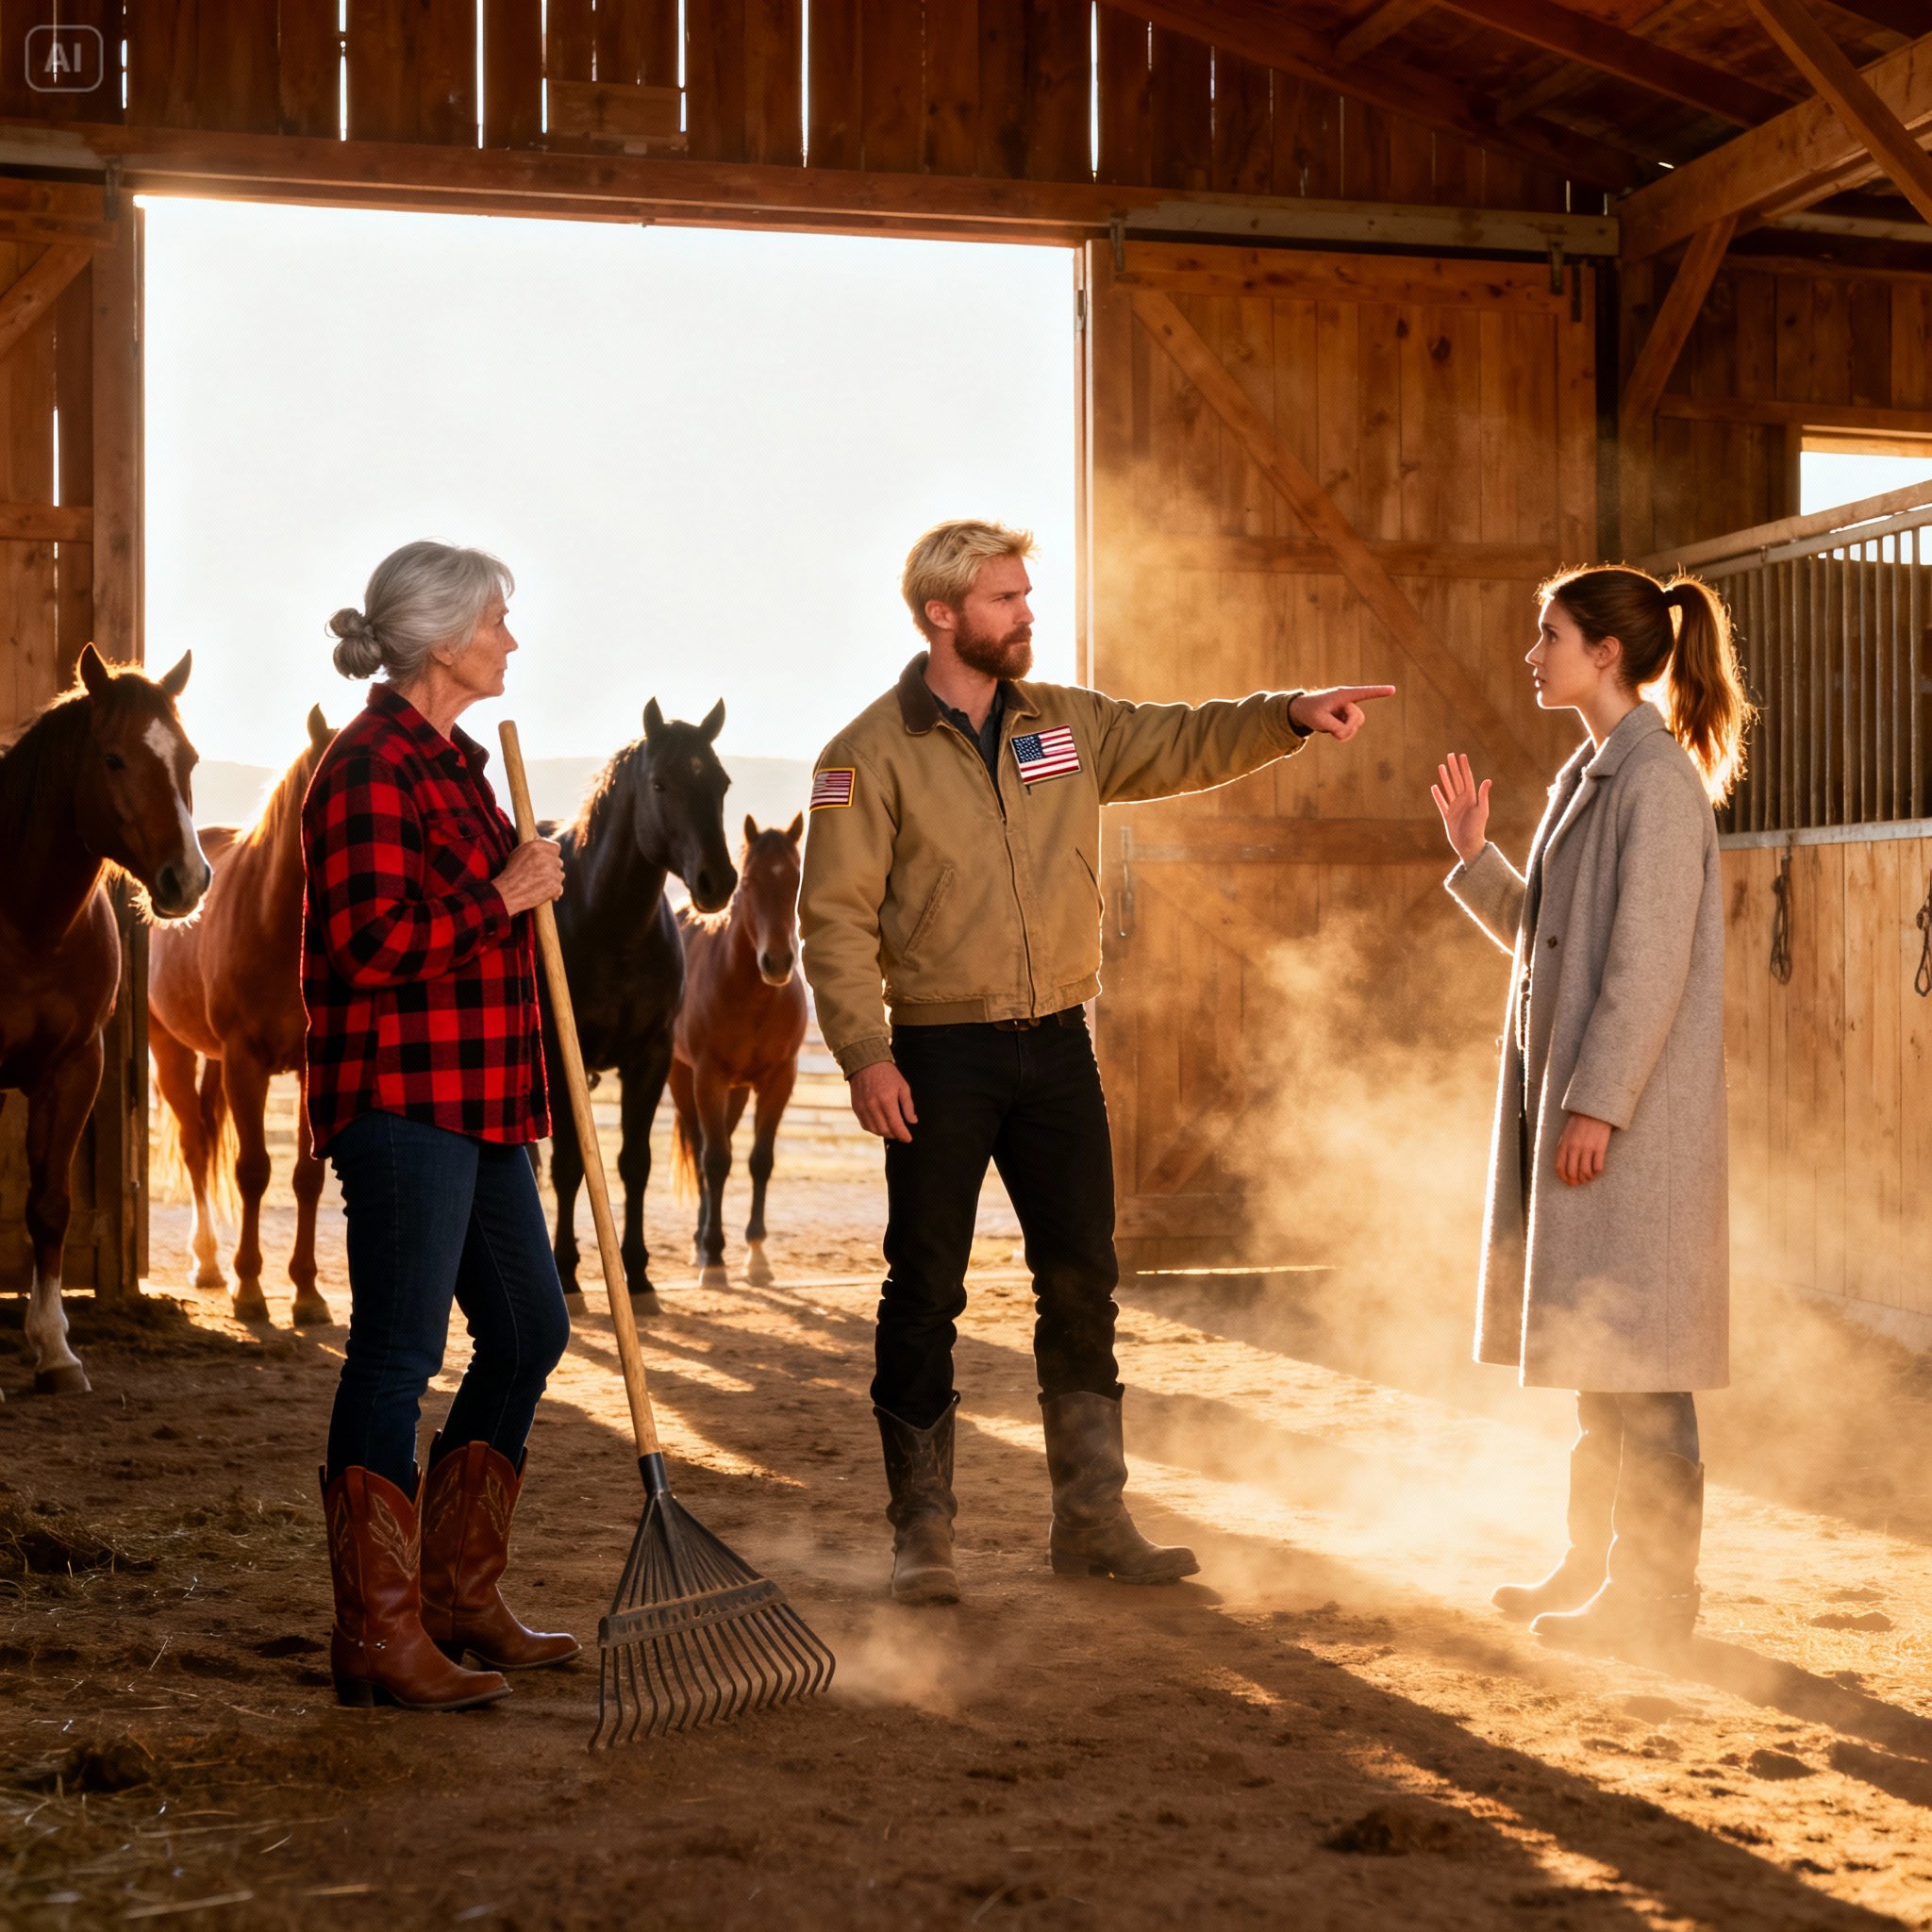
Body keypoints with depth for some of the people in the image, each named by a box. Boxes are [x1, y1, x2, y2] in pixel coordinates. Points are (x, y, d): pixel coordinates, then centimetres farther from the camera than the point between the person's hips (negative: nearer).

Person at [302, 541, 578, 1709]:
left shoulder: (451, 761, 18)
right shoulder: (371, 767, -13)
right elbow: (366, 943, -22)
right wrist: (500, 895, -15)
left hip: (475, 1100, 10)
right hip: (400, 1097, -10)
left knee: (529, 1330, 13)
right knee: (398, 1351, -7)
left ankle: (462, 1599, 23)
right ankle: (380, 1638, 0)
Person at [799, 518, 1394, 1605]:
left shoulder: (1068, 724, 9)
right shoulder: (871, 754, -5)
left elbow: (1187, 744, 3)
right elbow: (835, 916, -9)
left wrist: (1291, 716, -15)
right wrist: (863, 1053, -17)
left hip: (1059, 1045, 5)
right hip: (940, 1054, -4)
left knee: (1083, 1281, 7)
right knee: (926, 1291, 1)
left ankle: (1091, 1518, 19)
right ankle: (924, 1534, 12)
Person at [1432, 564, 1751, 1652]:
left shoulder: (1658, 777, -13)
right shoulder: (1595, 774, 16)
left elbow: (1650, 960, -19)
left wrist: (1597, 1103, -22)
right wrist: (1474, 857, 10)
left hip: (1631, 1103, -10)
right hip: (1572, 1085, 10)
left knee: (1633, 1353, -4)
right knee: (1589, 1348, 16)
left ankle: (1656, 1589, 4)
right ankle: (1598, 1563, 26)